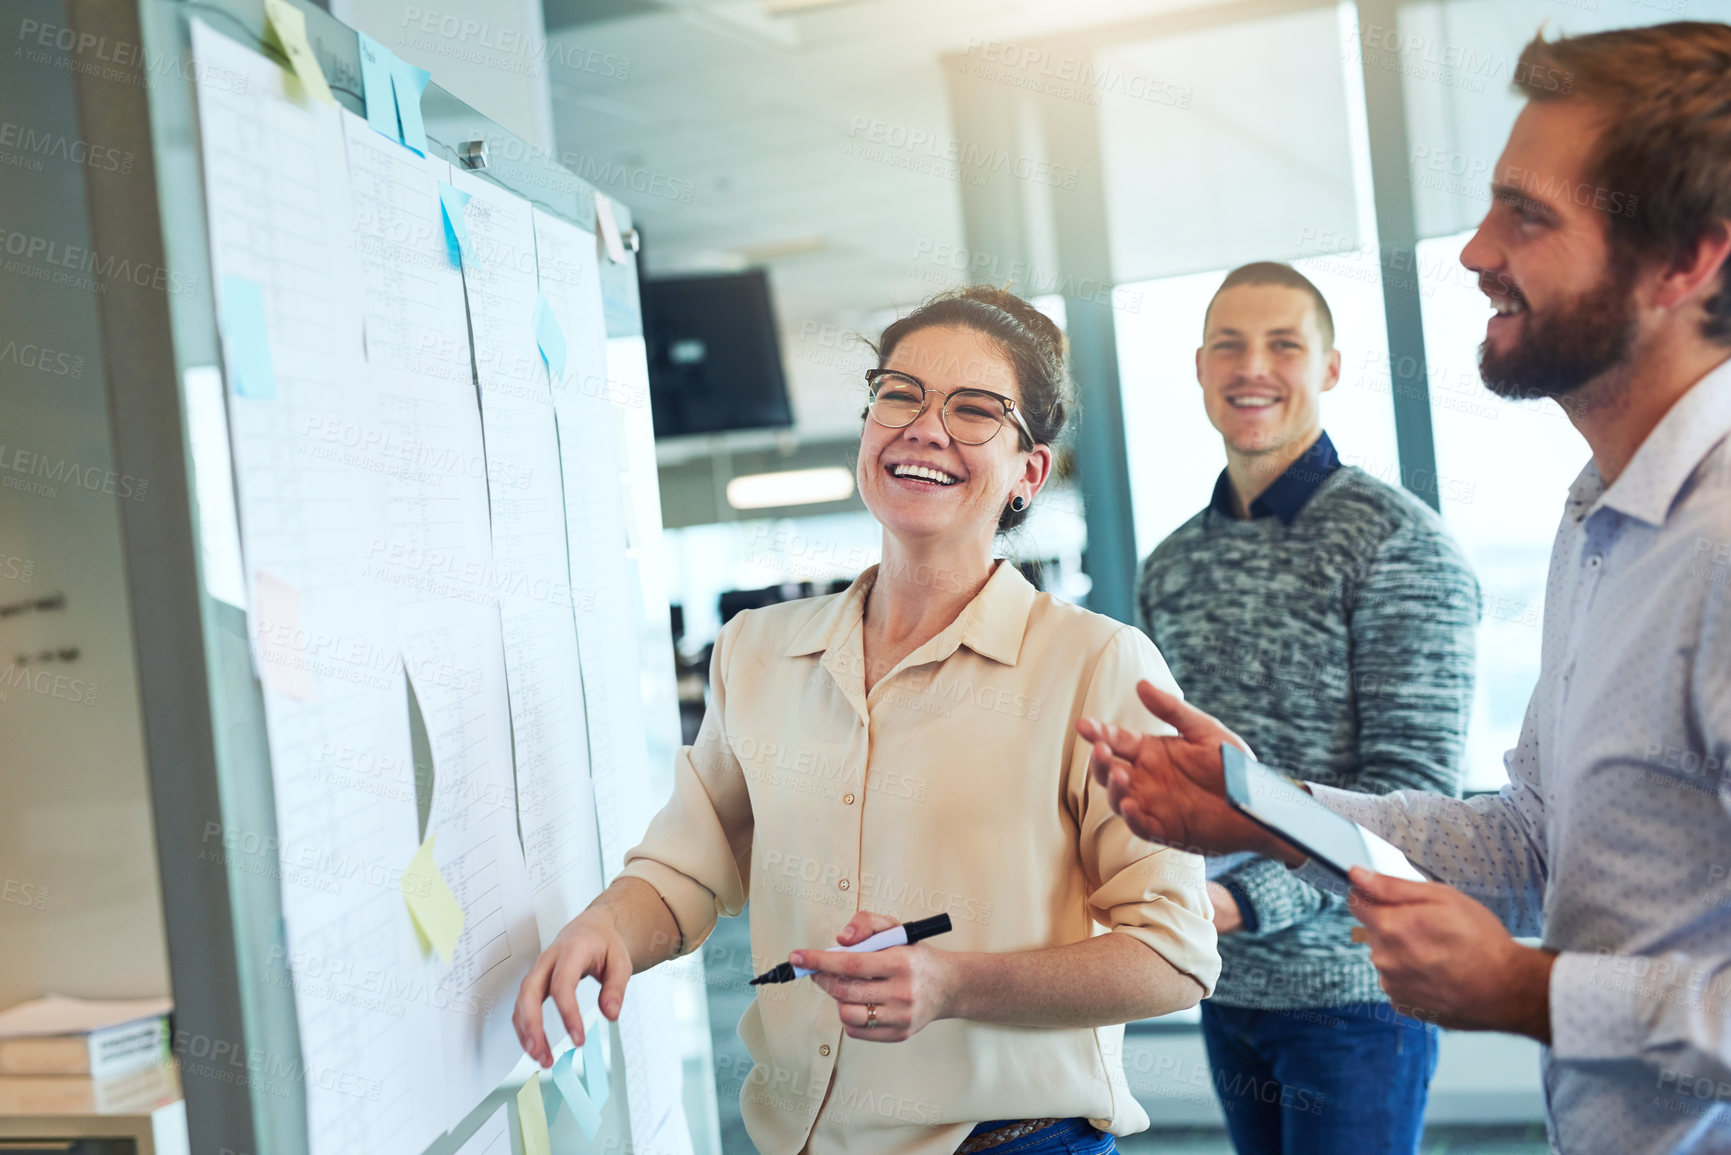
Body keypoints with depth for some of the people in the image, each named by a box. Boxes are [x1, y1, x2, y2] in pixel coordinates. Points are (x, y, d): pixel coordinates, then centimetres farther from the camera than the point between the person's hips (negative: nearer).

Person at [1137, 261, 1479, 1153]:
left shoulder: (1397, 541, -11)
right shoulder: (1170, 567, 7)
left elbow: (1413, 790, -16)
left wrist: (1244, 899, -24)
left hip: (1352, 988, -5)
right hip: (1224, 982, 5)